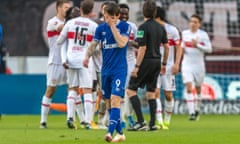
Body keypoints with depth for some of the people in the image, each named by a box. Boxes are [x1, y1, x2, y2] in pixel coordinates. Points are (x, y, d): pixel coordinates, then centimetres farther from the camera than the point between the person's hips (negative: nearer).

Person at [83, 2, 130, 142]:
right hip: (106, 70, 5)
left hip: (119, 69, -5)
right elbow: (94, 44, 7)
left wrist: (113, 26, -16)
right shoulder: (101, 28, 6)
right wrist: (87, 56, -12)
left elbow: (121, 43, -19)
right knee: (108, 102, 8)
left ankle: (110, 132, -27)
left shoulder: (125, 26, -5)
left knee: (115, 99, -18)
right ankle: (120, 133, 19)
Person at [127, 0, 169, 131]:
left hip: (146, 61, -7)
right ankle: (152, 124, 8)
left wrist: (136, 66, -15)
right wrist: (164, 64, 21)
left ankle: (140, 121, -12)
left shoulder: (143, 27, -13)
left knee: (131, 90, -2)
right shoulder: (160, 27, 8)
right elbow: (166, 46, 12)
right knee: (151, 92, 13)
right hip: (157, 61, 7)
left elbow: (143, 48, -17)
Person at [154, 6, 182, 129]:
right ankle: (159, 122, -15)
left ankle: (167, 121, 17)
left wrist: (176, 64, -9)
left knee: (168, 94, 2)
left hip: (168, 66, -1)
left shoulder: (172, 30, -2)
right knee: (155, 92, -12)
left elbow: (179, 48, 1)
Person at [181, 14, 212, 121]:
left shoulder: (203, 35, -3)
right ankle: (191, 113, -19)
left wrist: (197, 45, -18)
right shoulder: (184, 34, 5)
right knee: (189, 87, -14)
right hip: (187, 64, 1)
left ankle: (197, 109, 33)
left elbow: (209, 49, -7)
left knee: (198, 88, 11)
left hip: (199, 65, -1)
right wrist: (181, 48, -1)